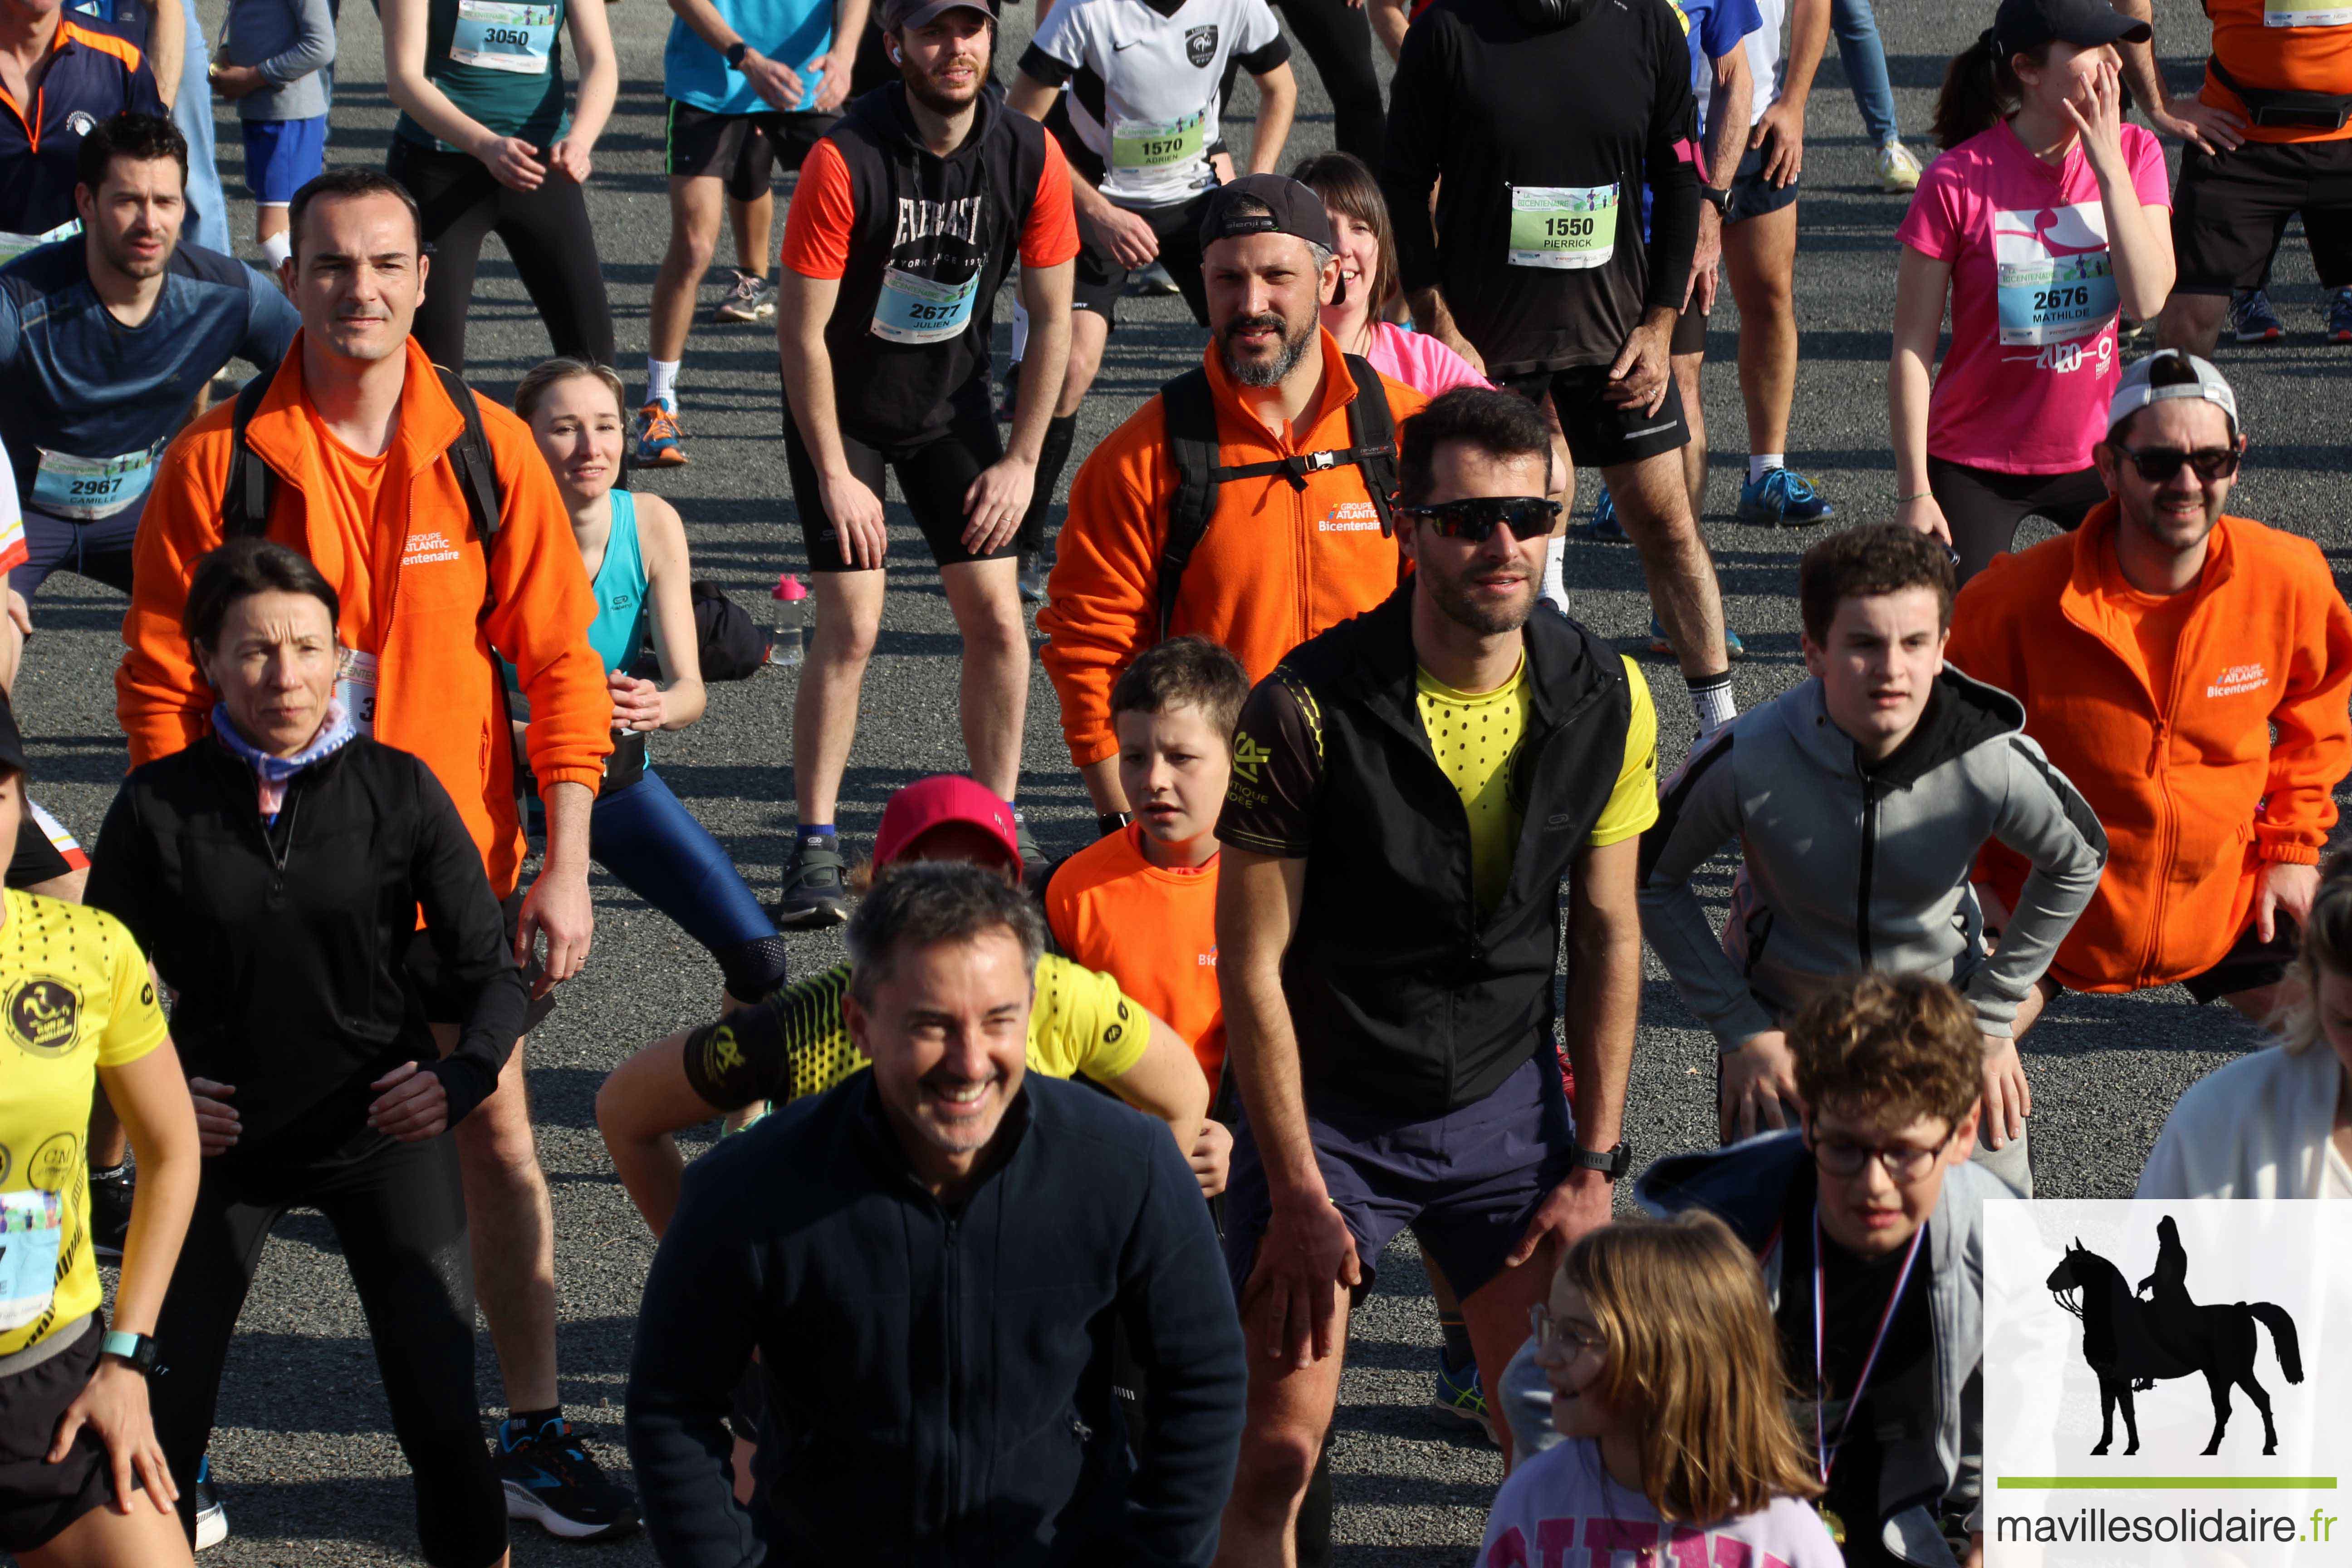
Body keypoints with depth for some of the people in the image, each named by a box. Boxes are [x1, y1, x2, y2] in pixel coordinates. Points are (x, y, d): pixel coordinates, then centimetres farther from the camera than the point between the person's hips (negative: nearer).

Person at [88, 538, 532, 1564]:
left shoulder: (398, 790, -7)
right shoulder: (159, 807, -7)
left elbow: (493, 972, -4)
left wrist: (463, 1075, -22)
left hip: (382, 1133, 0)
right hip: (220, 1137, 1)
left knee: (442, 1422, -4)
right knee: (157, 1424, -1)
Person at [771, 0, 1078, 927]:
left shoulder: (1029, 156, -14)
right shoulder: (846, 160, -25)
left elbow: (1051, 319, -3)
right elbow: (801, 329, -19)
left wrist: (1022, 461, -4)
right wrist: (835, 476, -17)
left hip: (954, 399, 3)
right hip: (842, 405, -3)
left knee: (996, 617, -3)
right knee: (851, 628, -12)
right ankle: (815, 851, -3)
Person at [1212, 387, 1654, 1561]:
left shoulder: (1604, 701, -7)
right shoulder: (1307, 711, -20)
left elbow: (1607, 936, 4)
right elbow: (1252, 966, -14)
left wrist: (1595, 1162, 0)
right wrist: (1299, 1195, -14)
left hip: (1505, 1104, 3)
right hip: (1327, 1108, -3)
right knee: (1275, 1458, -5)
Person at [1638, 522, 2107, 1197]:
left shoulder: (1997, 766, -25)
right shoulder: (1746, 762, -28)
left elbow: (2079, 862, -2)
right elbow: (1652, 877, -9)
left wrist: (1992, 1014, -1)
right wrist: (1739, 1028, -8)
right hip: (1785, 1026, -1)